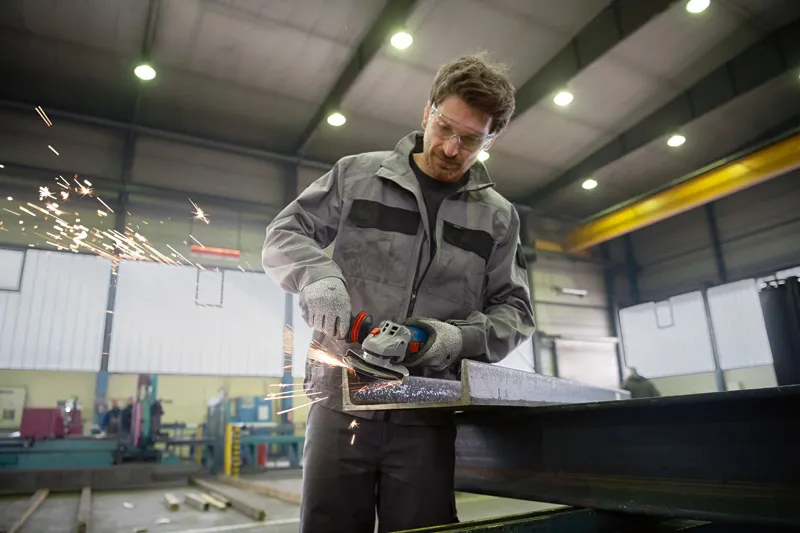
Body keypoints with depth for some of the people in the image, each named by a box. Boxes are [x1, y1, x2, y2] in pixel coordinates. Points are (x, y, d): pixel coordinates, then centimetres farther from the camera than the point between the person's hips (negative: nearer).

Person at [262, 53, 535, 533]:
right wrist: (318, 274, -16)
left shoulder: (497, 216, 10)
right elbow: (284, 234, 6)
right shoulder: (358, 175, 6)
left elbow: (514, 312, 9)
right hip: (342, 400, 0)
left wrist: (460, 337, -12)